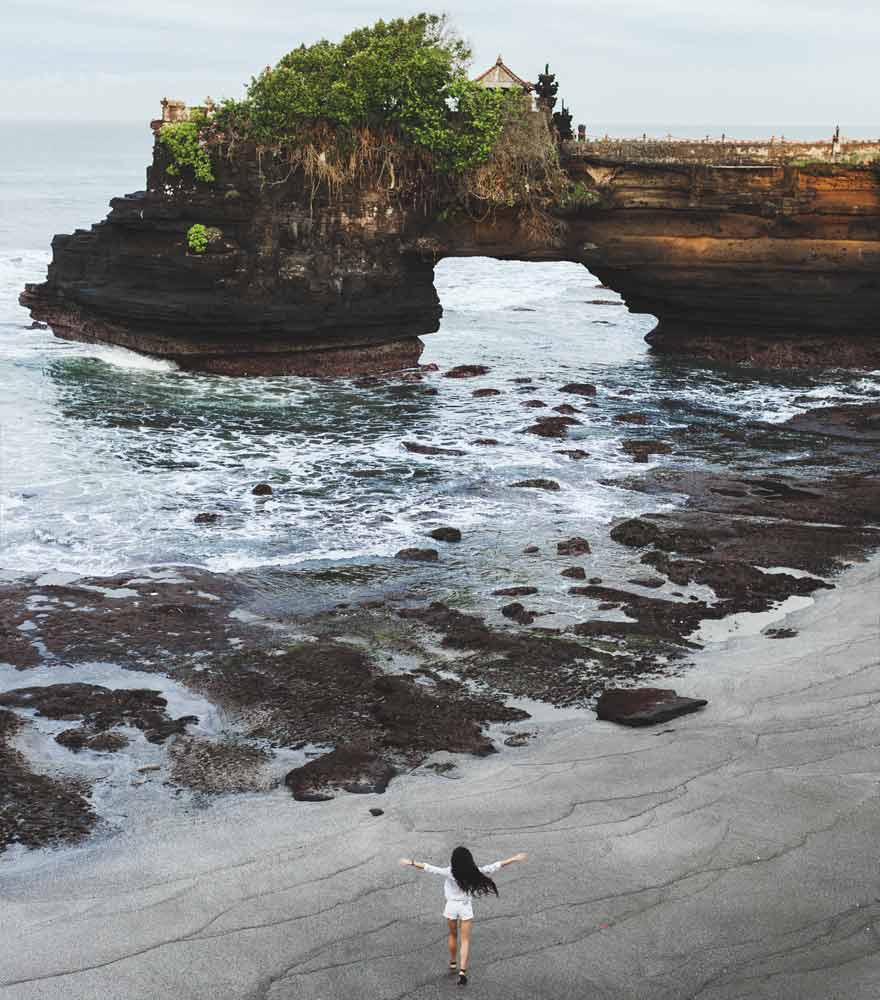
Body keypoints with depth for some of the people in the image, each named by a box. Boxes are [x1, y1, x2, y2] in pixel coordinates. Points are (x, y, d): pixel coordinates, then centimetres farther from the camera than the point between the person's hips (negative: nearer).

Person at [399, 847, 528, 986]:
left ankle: (452, 964, 38)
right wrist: (514, 859, -6)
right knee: (465, 940, 7)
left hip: (452, 906, 0)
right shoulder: (474, 872, -17)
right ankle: (462, 971, -5)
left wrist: (411, 863, -10)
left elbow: (429, 868, -20)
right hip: (466, 907, 0)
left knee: (453, 935, 23)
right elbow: (495, 866, -13)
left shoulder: (450, 873, -21)